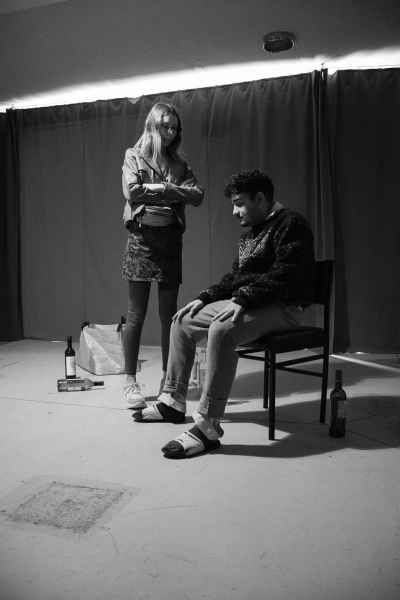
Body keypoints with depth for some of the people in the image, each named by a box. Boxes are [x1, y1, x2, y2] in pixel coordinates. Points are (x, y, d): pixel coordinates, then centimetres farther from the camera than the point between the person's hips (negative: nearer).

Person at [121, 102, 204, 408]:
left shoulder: (179, 163, 16)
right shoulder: (134, 156, 7)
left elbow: (198, 195, 1)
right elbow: (132, 192, -11)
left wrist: (159, 188, -9)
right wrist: (171, 191, -6)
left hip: (171, 239, 3)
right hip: (142, 237, -3)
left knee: (169, 314, 3)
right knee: (136, 314, -3)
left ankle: (168, 377, 13)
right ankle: (131, 380, 5)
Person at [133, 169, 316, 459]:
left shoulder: (291, 224, -10)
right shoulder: (250, 234, 19)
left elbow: (284, 276, -22)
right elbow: (235, 277, 20)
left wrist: (242, 300, -28)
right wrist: (204, 298, 7)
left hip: (282, 307, -10)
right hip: (246, 302, 10)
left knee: (221, 330, -36)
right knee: (183, 320, 7)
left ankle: (208, 428, -32)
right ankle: (173, 402, 14)